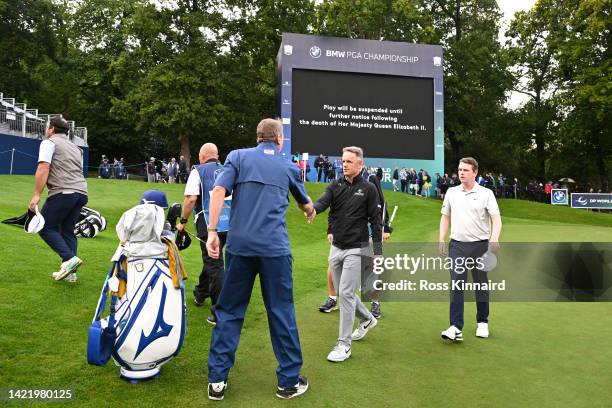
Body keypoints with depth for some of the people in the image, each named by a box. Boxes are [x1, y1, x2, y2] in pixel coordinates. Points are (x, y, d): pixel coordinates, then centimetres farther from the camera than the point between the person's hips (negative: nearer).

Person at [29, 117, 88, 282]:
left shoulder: (49, 143, 3)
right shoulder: (76, 148, 27)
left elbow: (43, 169, -10)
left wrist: (36, 195, -15)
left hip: (63, 193, -7)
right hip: (81, 193, 7)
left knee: (45, 228, 2)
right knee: (67, 231, 13)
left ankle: (70, 258, -15)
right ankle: (70, 272, 10)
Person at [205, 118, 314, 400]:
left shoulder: (238, 157, 9)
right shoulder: (288, 166, 13)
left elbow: (218, 191, -8)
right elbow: (306, 205, 29)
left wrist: (212, 232, -6)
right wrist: (311, 212, 51)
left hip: (239, 245, 1)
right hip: (275, 248, 0)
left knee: (229, 311, 12)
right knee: (281, 313, 9)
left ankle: (217, 380, 18)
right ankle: (289, 381, 20)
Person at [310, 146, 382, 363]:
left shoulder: (368, 189, -5)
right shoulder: (335, 186, 5)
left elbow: (375, 221, -4)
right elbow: (322, 202, -14)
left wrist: (378, 252, -8)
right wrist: (312, 208, -39)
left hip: (356, 249, -5)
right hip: (336, 248, 5)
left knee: (346, 293, -9)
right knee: (343, 292, 16)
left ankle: (344, 344, 3)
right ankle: (367, 319, 42)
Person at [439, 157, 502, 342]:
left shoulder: (486, 193, -2)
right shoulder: (451, 192, 8)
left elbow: (496, 218, -10)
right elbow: (445, 217, 14)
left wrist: (494, 238, -28)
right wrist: (441, 240, 6)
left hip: (480, 245, -2)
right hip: (457, 245, 2)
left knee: (481, 284, 10)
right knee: (456, 285, -5)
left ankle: (482, 322, 28)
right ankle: (456, 328, -5)